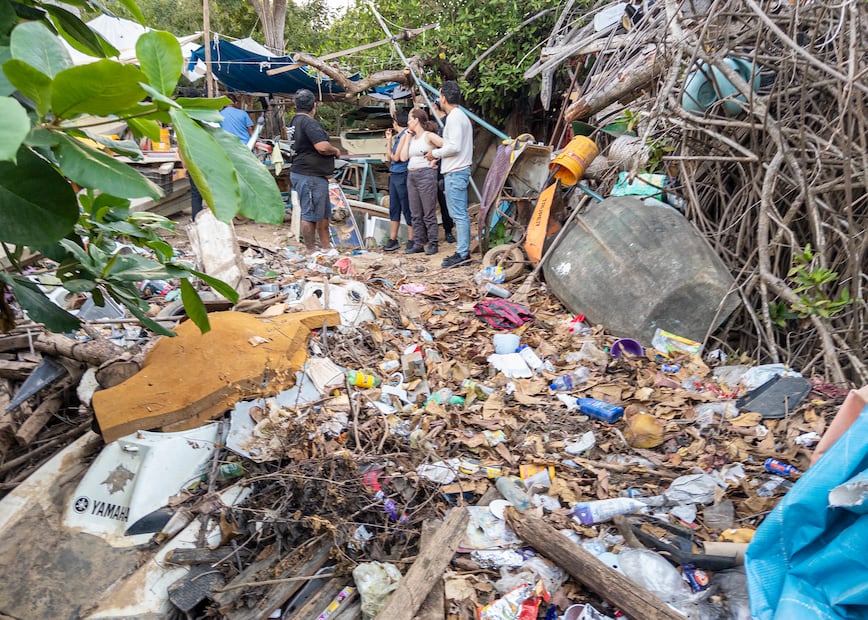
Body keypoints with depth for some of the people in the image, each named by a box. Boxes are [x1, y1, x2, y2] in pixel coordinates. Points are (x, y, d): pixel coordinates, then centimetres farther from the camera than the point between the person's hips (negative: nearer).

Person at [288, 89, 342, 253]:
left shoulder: (295, 121, 17)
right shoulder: (309, 122, -16)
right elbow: (322, 147, -27)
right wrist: (335, 150, -5)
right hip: (310, 176, -11)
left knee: (324, 213, 17)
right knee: (310, 215, -3)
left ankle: (325, 246, 25)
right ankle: (311, 251, 5)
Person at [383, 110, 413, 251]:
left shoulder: (405, 135, -12)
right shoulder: (398, 136, 15)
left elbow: (396, 157, -14)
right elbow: (390, 157, 16)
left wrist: (390, 154, 6)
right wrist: (389, 140, 15)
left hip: (402, 176, -9)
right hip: (394, 175, 9)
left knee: (407, 209, -3)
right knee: (393, 208, 10)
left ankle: (411, 240, 4)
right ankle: (392, 239, 15)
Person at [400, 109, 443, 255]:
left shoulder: (429, 136, -4)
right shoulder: (412, 138, 17)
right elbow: (403, 157, 7)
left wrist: (435, 158, -11)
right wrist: (407, 137, 10)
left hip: (426, 175, -8)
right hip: (411, 176, 8)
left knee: (429, 213, -4)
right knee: (415, 214, 8)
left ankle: (433, 243, 2)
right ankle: (418, 243, 13)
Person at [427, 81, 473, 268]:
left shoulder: (454, 117, -13)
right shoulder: (461, 116, 19)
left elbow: (454, 147, -22)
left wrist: (435, 153, -8)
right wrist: (439, 155, 16)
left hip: (455, 172, -11)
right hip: (458, 170, 11)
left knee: (459, 214, -8)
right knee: (461, 214, 12)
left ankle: (462, 253, -5)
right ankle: (464, 251, 18)